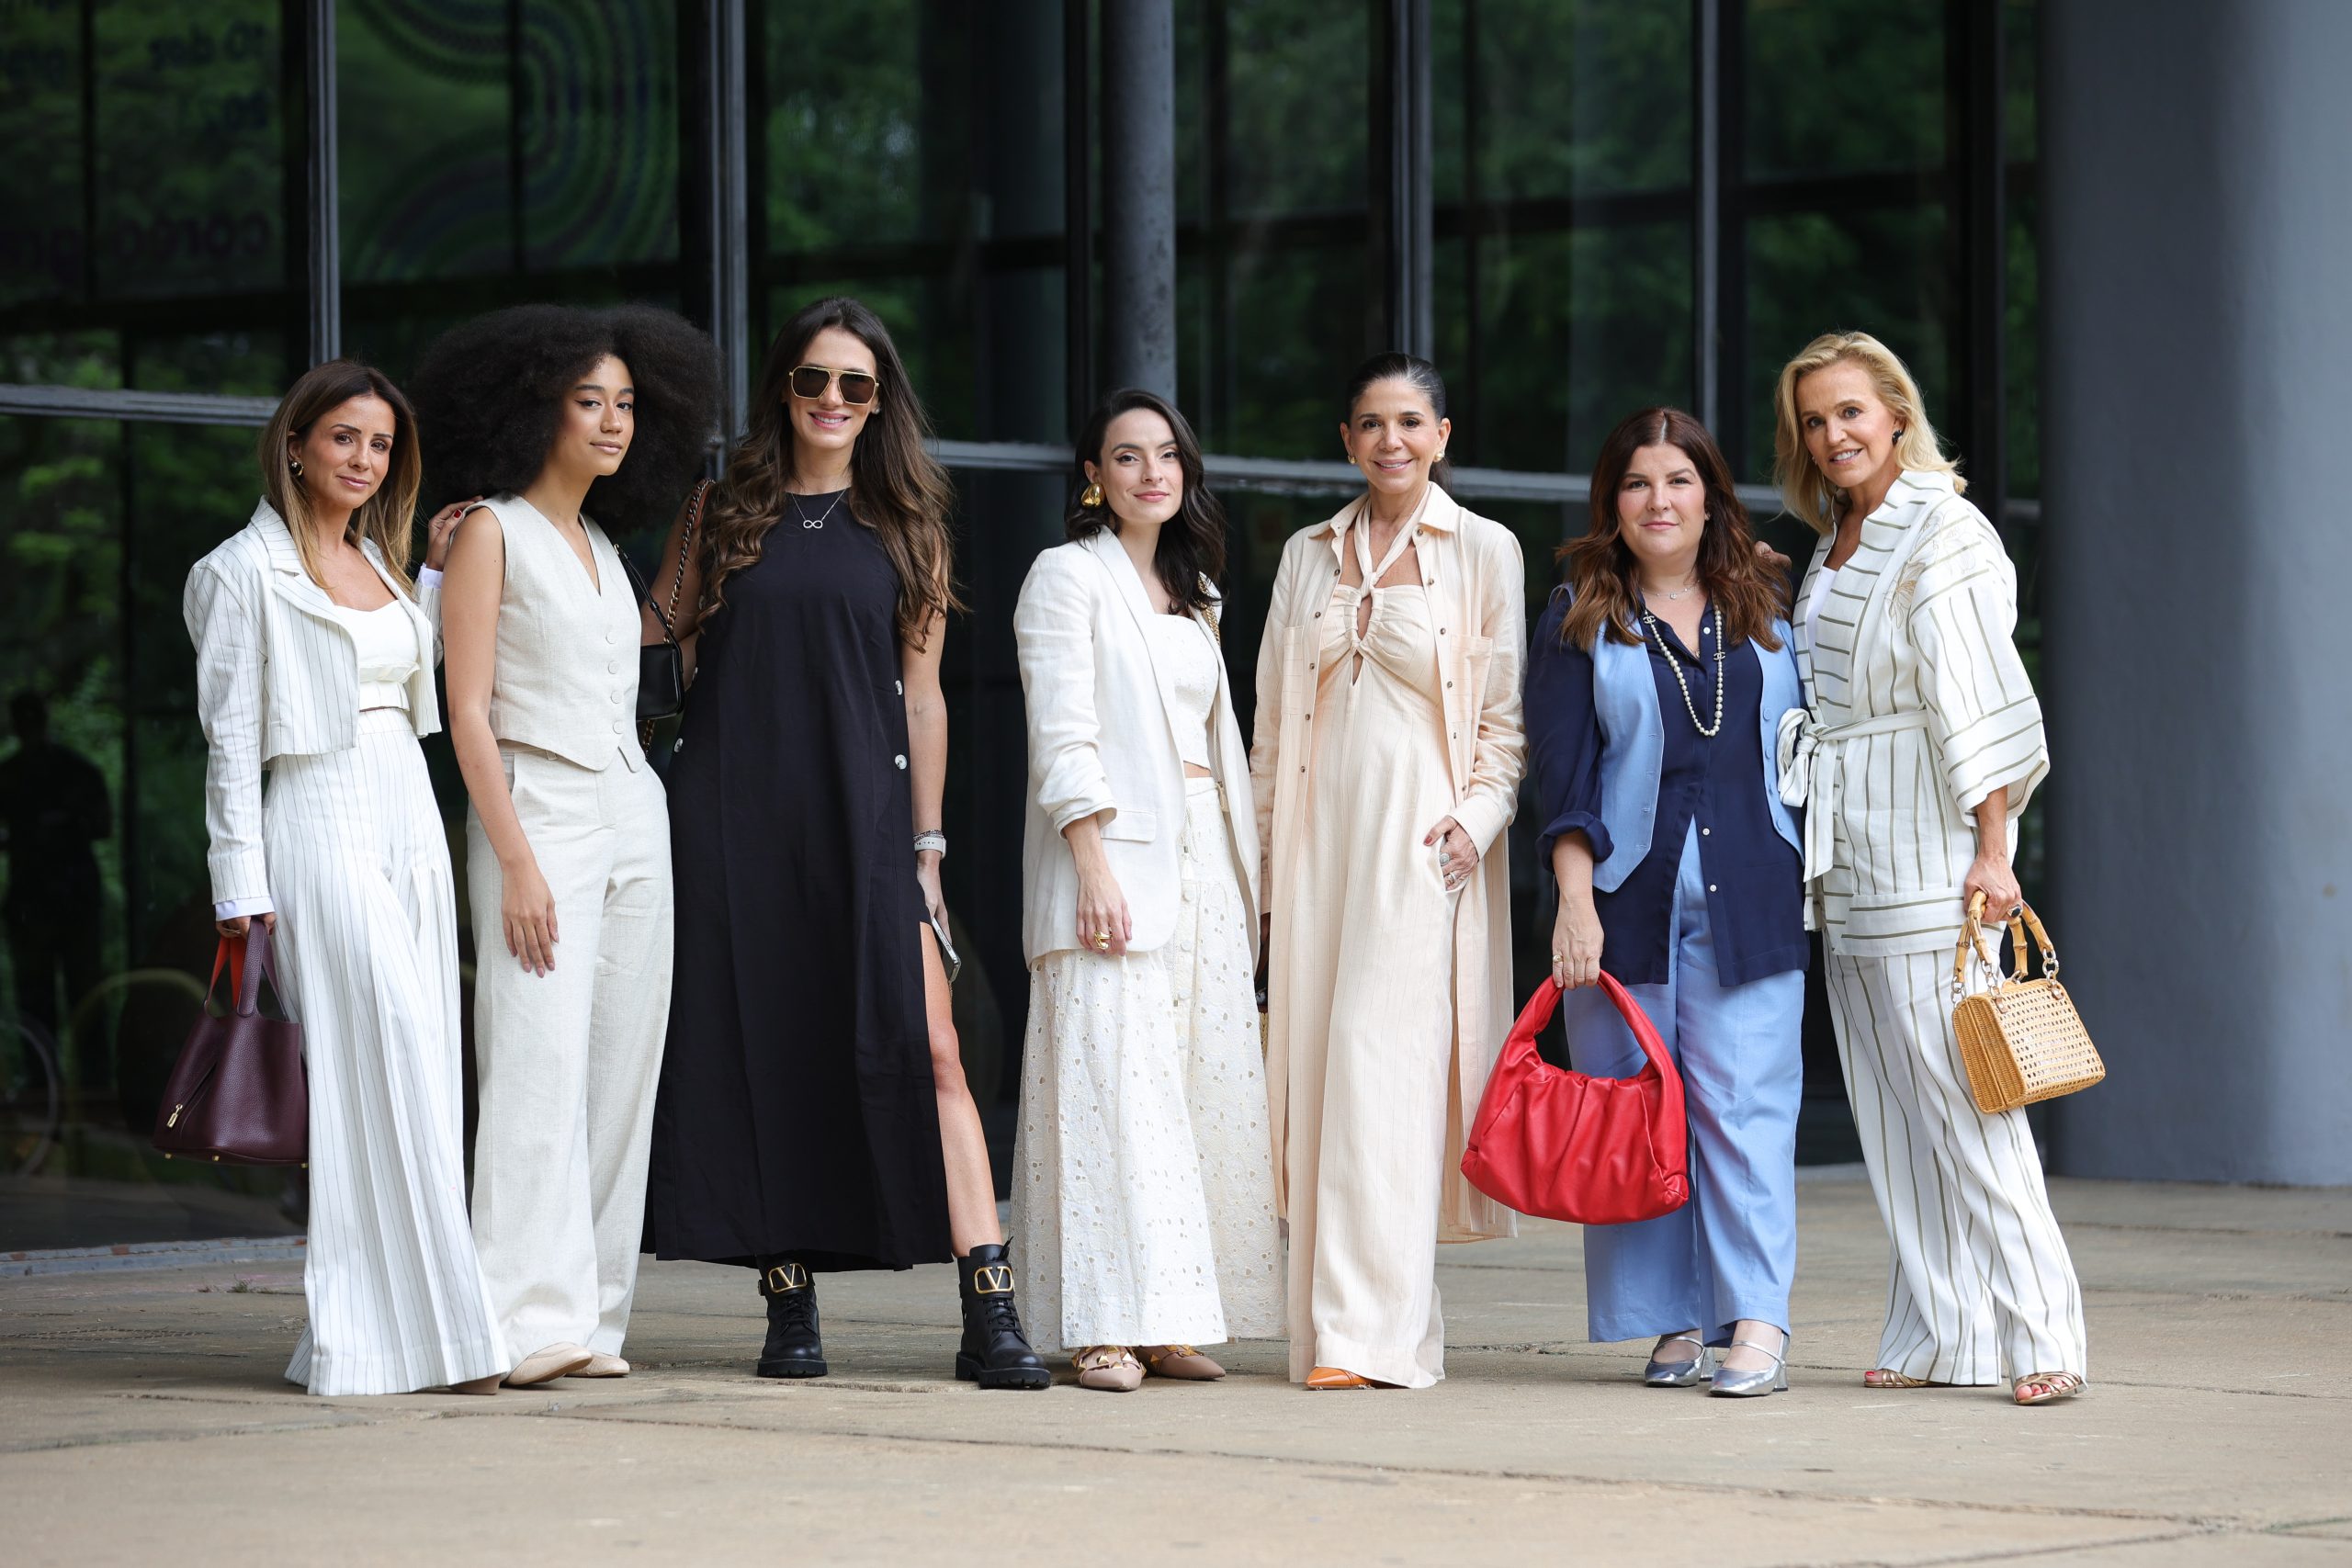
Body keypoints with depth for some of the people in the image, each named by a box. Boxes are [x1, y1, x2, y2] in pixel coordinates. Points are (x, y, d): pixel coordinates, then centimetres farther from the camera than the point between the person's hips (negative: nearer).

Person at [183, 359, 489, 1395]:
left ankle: (363, 1332, 3)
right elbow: (232, 739, -4)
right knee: (394, 1053, -16)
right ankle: (436, 1325, -17)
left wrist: (435, 573, 19)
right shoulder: (245, 572, -1)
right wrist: (241, 886, -9)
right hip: (320, 827, -7)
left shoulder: (379, 563, 19)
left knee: (418, 1069, 1)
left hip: (410, 826, 7)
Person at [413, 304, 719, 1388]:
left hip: (634, 816, 7)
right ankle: (533, 1316, -21)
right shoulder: (490, 533, -2)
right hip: (539, 812, -7)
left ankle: (592, 1317, 4)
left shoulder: (602, 547, 18)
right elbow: (467, 711, -8)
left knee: (621, 1075, 2)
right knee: (541, 1065, -15)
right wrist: (517, 862, -16)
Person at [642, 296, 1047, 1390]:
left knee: (928, 1051, -10)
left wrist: (925, 845, 6)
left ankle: (991, 1318, -14)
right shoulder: (724, 511, 10)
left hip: (861, 816, -1)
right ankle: (789, 1306, 8)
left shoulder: (904, 525, 11)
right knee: (763, 1054, -1)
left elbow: (922, 694, 11)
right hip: (734, 820, 1)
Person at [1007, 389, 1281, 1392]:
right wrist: (1093, 870, -18)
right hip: (1112, 864, -7)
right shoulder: (1069, 576, 0)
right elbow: (1062, 739, -9)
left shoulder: (1193, 593, 21)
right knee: (1113, 1088, -12)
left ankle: (1173, 1320, 3)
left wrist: (1244, 877, 14)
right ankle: (1106, 1327, -13)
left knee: (1205, 1088, 1)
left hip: (1203, 861, 7)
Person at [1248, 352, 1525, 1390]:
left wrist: (1477, 818, -11)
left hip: (1423, 838, -4)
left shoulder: (1483, 551, 4)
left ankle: (1369, 1333, -14)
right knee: (1319, 1076, 0)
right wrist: (1264, 860, 12)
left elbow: (1507, 715, 2)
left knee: (1384, 1070, -13)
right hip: (1322, 832, 4)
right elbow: (1275, 719, 17)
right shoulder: (1309, 556, 15)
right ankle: (1337, 1330, 5)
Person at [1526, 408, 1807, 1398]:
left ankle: (1757, 1322, -9)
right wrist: (1575, 899, -10)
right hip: (1629, 897, -1)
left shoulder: (1765, 610, 13)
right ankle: (1675, 1324, 4)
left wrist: (1811, 883, 10)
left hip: (1747, 898, 1)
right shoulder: (1582, 617, 7)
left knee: (1744, 1104, -7)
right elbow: (1564, 772, 0)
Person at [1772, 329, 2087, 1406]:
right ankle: (1937, 1336, 8)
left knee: (1956, 1088, -12)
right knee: (1890, 1105, 6)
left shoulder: (1943, 531, -8)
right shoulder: (1833, 547, 17)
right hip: (1847, 853, 8)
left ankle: (2038, 1336, -10)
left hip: (1926, 846, -8)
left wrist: (1991, 849, -19)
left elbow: (1982, 701, -13)